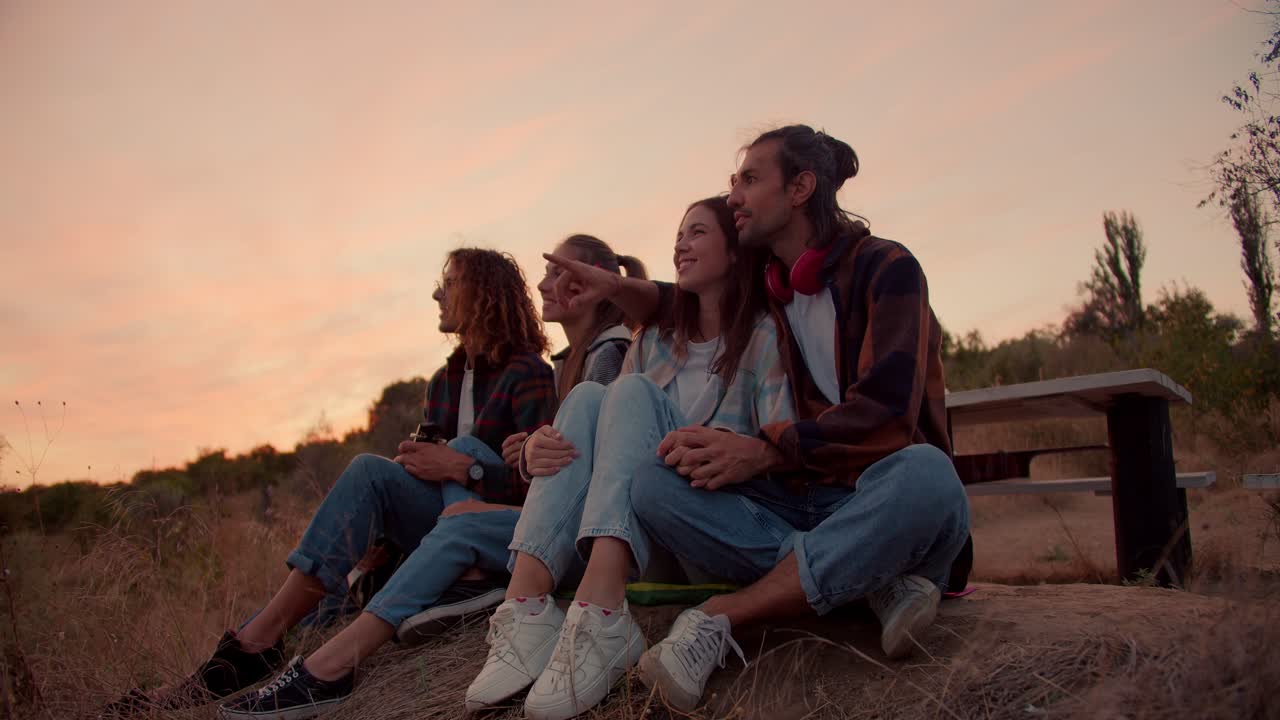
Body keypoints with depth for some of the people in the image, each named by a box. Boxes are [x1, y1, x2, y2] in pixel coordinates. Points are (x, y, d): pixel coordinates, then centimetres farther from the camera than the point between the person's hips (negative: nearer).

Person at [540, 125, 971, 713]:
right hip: (800, 504, 5)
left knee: (923, 472, -39)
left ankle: (719, 618, -31)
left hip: (883, 499, -4)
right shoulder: (766, 290, 12)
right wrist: (614, 288, 9)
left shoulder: (885, 267, -6)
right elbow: (681, 302, 30)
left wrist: (763, 451, -29)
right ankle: (873, 583, -24)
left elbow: (887, 407, -20)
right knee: (654, 486, -18)